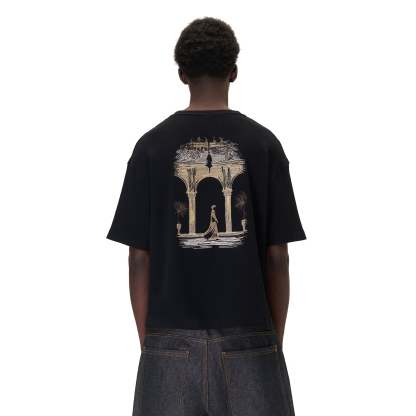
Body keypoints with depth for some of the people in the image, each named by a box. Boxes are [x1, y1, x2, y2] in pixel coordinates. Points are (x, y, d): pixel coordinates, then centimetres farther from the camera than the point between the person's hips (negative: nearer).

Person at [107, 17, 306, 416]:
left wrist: (146, 340, 9)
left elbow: (139, 257, -1)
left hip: (171, 340, 1)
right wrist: (276, 339, 9)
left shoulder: (152, 146, 0)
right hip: (249, 338, 0)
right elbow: (277, 256, -1)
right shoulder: (263, 144, -1)